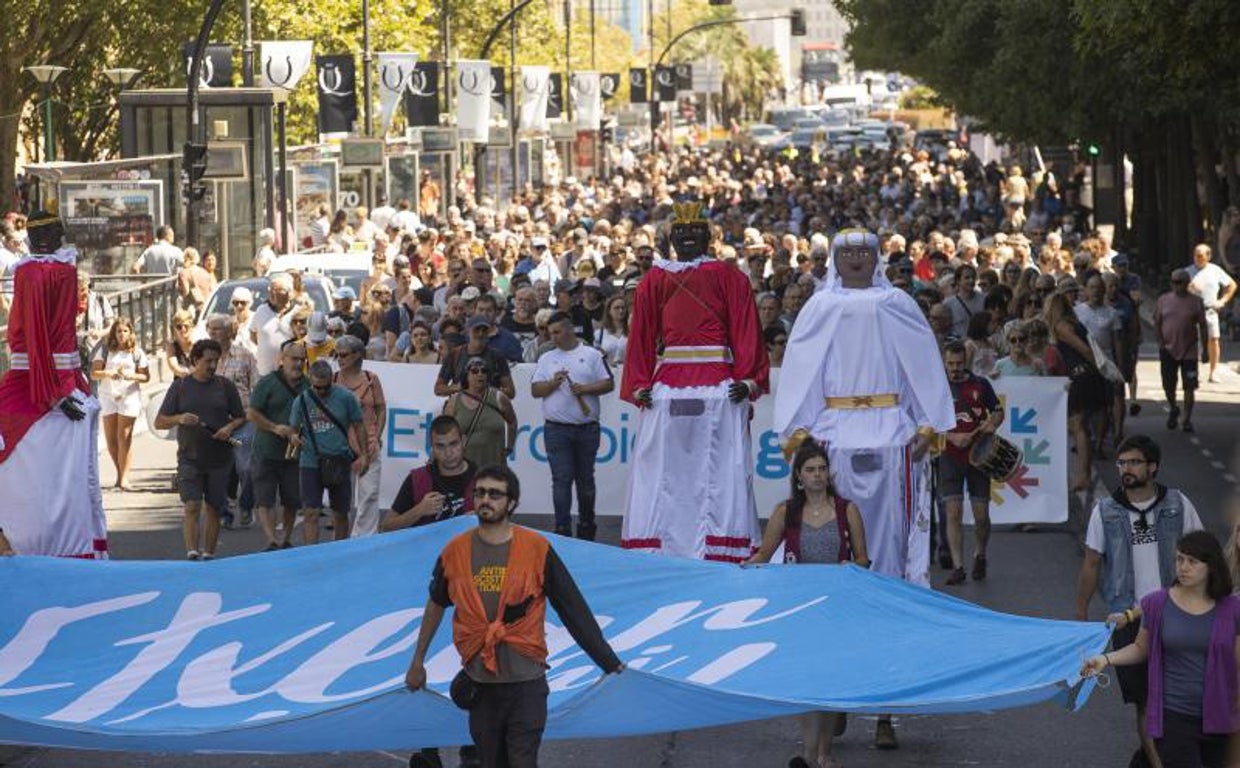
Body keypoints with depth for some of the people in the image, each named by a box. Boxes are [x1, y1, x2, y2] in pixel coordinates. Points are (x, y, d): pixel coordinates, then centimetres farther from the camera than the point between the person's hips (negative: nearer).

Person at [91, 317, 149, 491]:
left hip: (129, 396, -2)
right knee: (110, 438, 4)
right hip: (108, 396, 2)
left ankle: (124, 478, -8)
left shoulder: (137, 352, 4)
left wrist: (131, 376, -15)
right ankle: (120, 472, 21)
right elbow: (93, 373, 1)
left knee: (124, 437, -8)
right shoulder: (105, 351, 6)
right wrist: (108, 373, -18)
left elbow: (146, 376, 4)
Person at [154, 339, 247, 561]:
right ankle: (191, 552, -20)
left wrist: (230, 428, -8)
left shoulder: (225, 386, 8)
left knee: (213, 509, 5)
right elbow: (159, 422, 4)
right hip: (190, 457, -2)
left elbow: (241, 417, 14)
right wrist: (179, 419, -16)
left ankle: (209, 553, 11)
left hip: (219, 458, 2)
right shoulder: (180, 386, 5)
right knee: (192, 506, -14)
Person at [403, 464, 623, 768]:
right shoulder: (455, 551, 3)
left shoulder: (537, 549, -5)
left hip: (525, 680, -3)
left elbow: (573, 608, -1)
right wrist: (417, 661, 23)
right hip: (479, 681, 3)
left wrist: (609, 662, 0)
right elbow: (436, 606, 18)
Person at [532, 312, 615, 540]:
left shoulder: (592, 355, 6)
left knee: (585, 479, 8)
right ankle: (563, 528, -6)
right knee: (561, 479, -5)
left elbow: (609, 384, 1)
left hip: (587, 429, -1)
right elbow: (535, 390, 8)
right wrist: (553, 383, -10)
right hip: (557, 429, 1)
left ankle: (586, 528, 18)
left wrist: (585, 389, -13)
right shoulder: (547, 359, 12)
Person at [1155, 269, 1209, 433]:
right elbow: (1157, 324, 6)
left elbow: (1203, 326, 2)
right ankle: (1173, 410, 32)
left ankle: (1187, 419, 4)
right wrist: (1161, 344, -5)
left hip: (1189, 351, -2)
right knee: (1168, 385, 5)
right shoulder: (1163, 300, 3)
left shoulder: (1196, 302, -1)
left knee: (1189, 387, -3)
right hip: (1168, 350, 2)